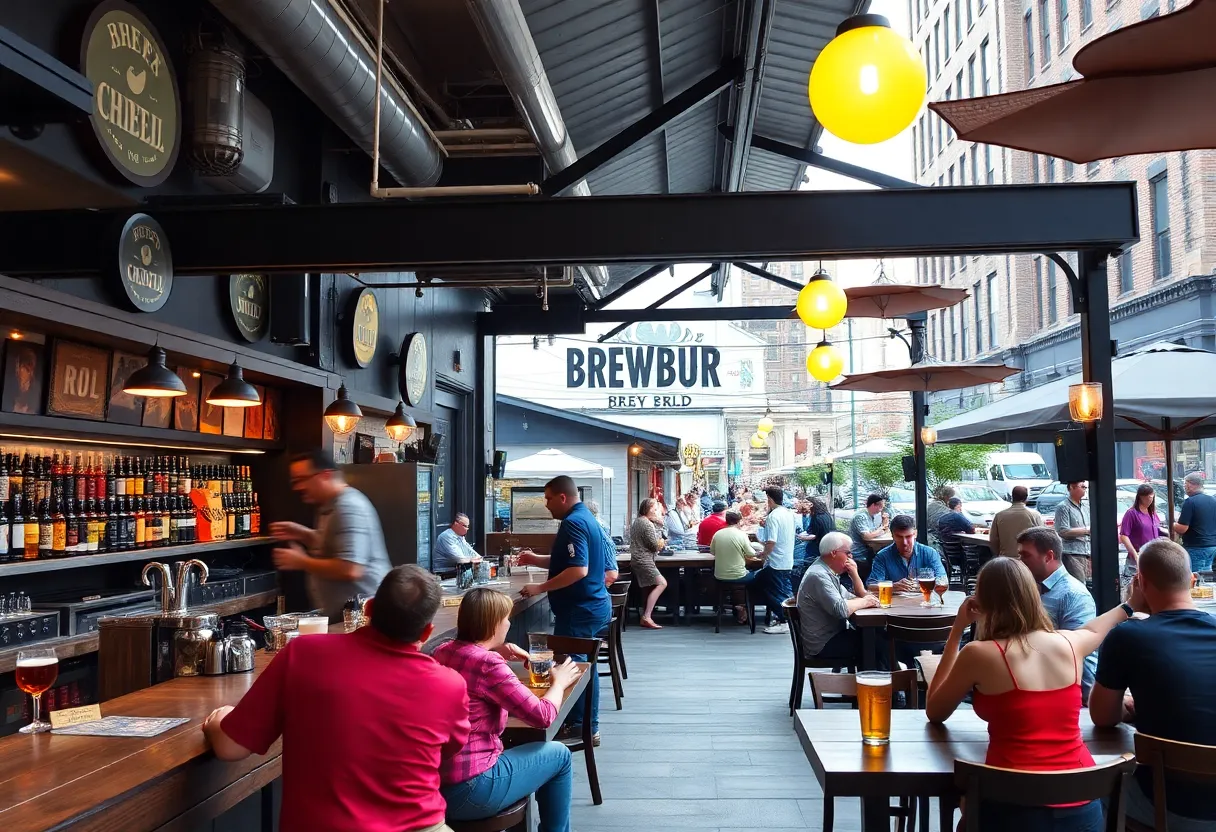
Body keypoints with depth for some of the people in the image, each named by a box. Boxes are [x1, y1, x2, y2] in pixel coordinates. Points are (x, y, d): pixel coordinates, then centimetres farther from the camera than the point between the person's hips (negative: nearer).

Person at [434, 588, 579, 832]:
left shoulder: (442, 651, 5)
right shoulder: (488, 665, -19)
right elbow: (542, 716, -15)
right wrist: (558, 682, 3)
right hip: (467, 791, -8)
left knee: (513, 752, 32)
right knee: (559, 755, 10)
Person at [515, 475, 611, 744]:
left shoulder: (573, 523, -19)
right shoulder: (585, 517, 13)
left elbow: (578, 569, -28)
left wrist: (540, 588, -24)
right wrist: (536, 559, 14)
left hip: (579, 609, -11)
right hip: (594, 605, 11)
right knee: (582, 664, 17)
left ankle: (577, 726, 8)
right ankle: (589, 726, 24)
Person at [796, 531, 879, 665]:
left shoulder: (828, 573, 14)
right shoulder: (818, 576, -19)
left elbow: (860, 595, 18)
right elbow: (841, 610, -31)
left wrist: (854, 574, 2)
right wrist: (864, 602, -14)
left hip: (832, 635, 10)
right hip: (823, 645, -10)